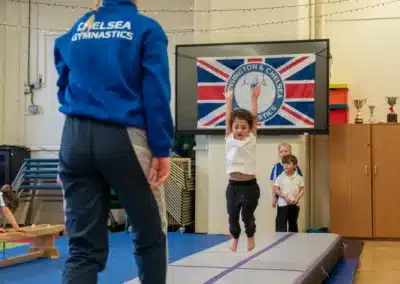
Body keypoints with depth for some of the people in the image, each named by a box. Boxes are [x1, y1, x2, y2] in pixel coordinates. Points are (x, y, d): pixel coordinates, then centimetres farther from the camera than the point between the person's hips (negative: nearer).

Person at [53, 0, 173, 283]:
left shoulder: (75, 30, 14)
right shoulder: (146, 29, 1)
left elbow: (64, 87, 16)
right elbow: (156, 93, -7)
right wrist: (162, 150, -6)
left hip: (75, 139, 4)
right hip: (122, 139, -4)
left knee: (84, 246, 4)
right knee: (149, 236, 14)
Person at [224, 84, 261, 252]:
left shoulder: (251, 139, 0)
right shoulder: (229, 139, 4)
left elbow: (254, 117, 0)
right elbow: (228, 119, 3)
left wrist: (254, 98, 1)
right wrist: (229, 100, 7)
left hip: (250, 185, -2)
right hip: (233, 185, 2)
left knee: (247, 215, 8)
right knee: (232, 215, 9)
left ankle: (250, 236, 34)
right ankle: (234, 236, 33)